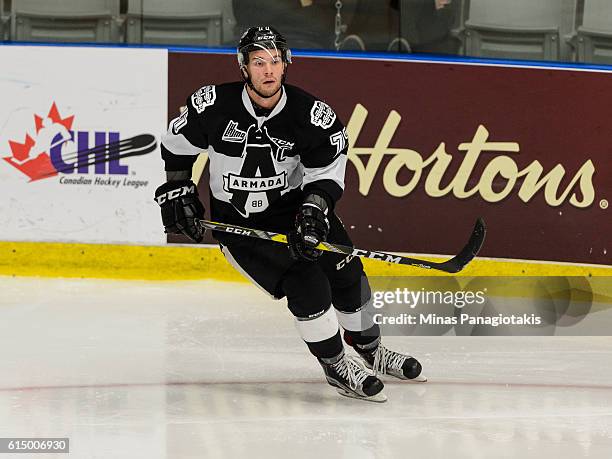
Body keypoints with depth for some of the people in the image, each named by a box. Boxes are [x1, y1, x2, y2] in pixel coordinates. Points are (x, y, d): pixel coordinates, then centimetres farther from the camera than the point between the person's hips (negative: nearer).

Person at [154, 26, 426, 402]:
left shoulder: (311, 113, -15)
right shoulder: (213, 105, -17)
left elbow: (328, 169, -14)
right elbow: (178, 142, 1)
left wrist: (313, 211, -29)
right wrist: (177, 193, 0)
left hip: (294, 206, 3)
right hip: (238, 223, -3)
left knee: (345, 272, 0)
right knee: (306, 284, -20)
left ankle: (371, 351, 26)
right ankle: (337, 367, -3)